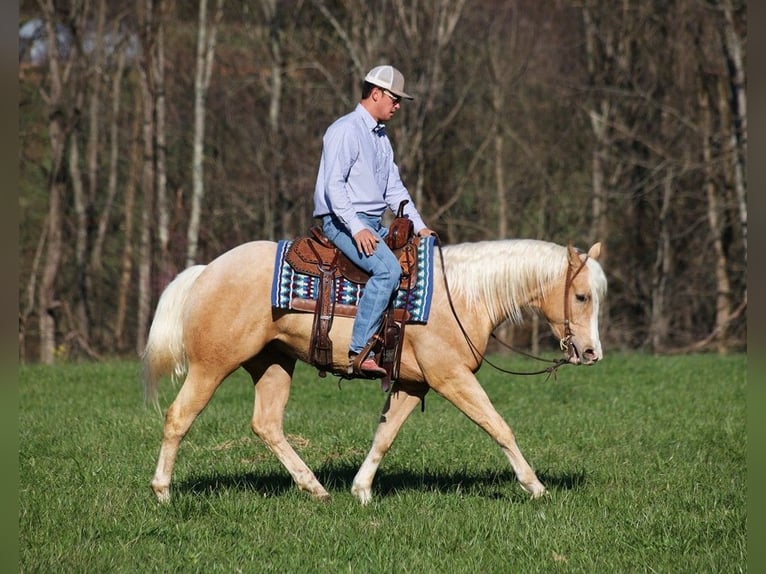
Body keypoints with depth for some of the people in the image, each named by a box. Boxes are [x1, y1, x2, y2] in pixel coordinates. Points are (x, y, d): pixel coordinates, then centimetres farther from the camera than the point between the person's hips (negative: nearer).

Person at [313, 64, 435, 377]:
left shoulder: (381, 137, 20)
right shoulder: (346, 130, -10)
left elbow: (394, 188, 23)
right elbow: (334, 184, -19)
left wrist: (419, 226, 11)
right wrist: (356, 228, -26)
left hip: (374, 224, 10)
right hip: (343, 222, -10)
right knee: (388, 269, -30)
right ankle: (359, 353, -33)